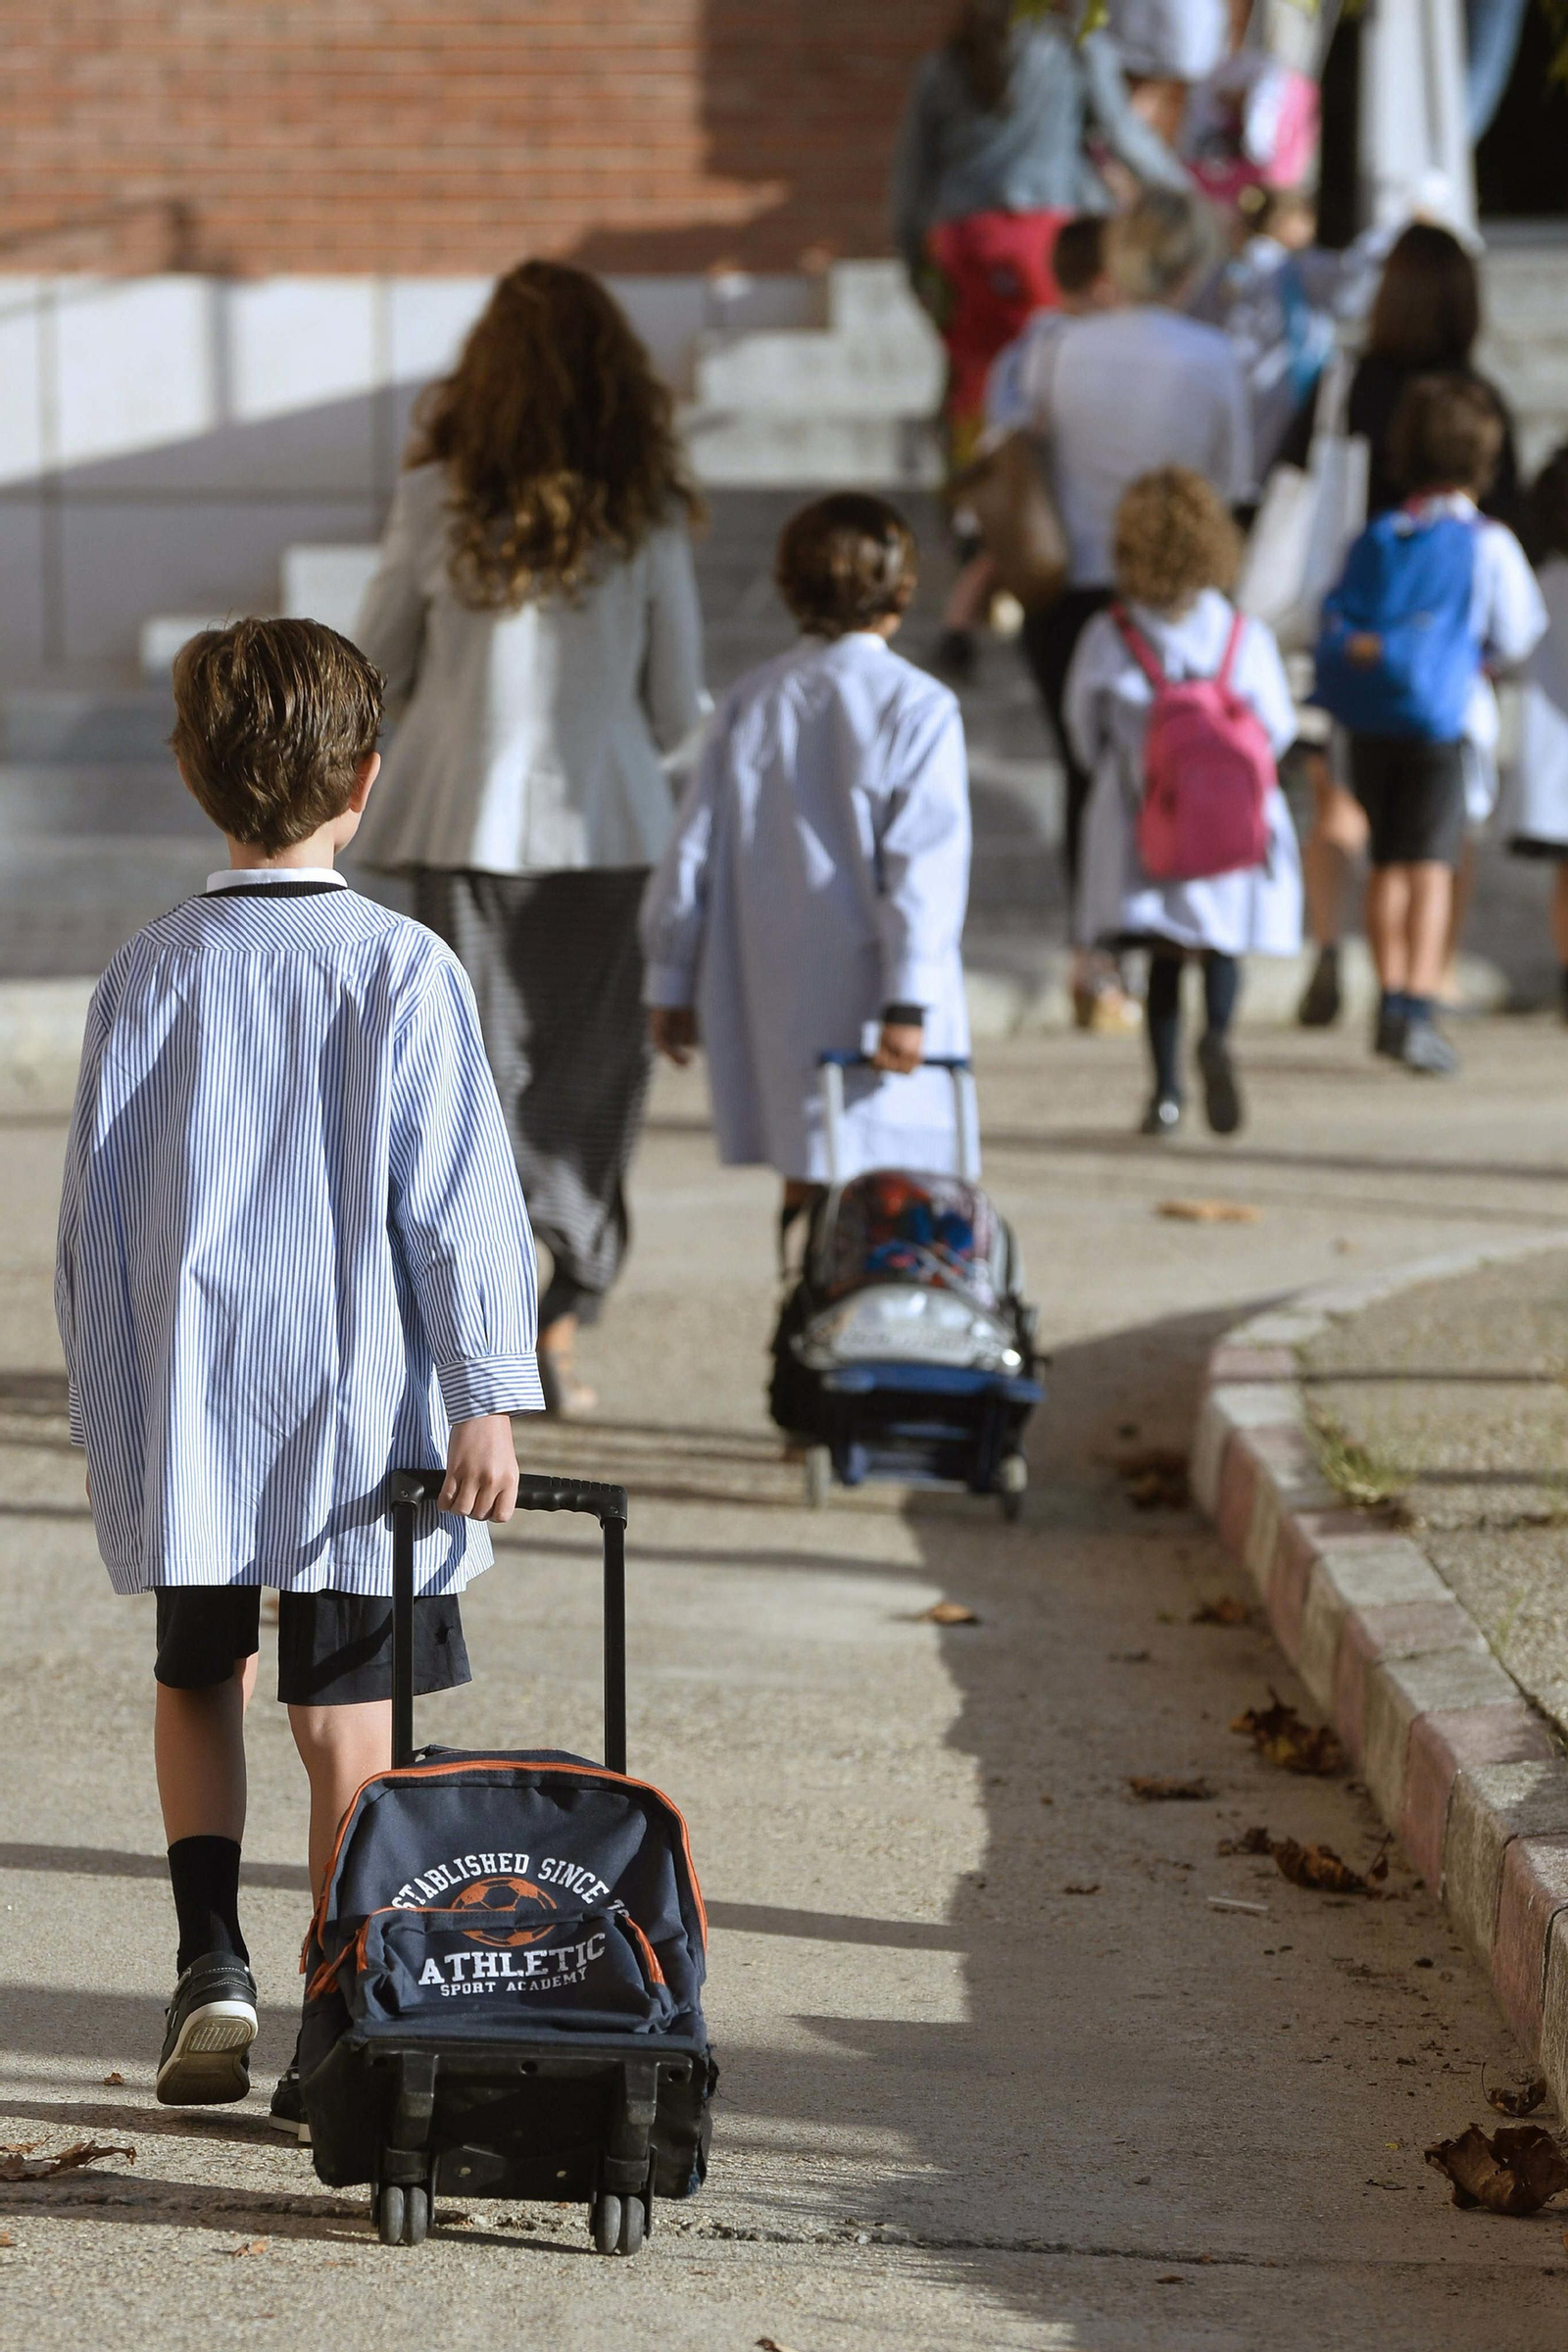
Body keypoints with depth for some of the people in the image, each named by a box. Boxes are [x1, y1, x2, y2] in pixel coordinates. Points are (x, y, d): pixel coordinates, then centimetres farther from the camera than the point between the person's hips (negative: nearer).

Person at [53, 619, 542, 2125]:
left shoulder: (148, 974, 0)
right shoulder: (401, 971, -8)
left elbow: (95, 1202, 4)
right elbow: (457, 1197, -10)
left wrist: (105, 1404, 13)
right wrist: (488, 1399, -7)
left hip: (184, 1407, 2)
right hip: (362, 1412, -2)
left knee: (198, 1682, 20)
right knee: (346, 1724, 3)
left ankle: (209, 1953, 4)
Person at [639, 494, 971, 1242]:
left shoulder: (750, 702, 7)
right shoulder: (917, 707, -7)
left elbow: (693, 851, 8)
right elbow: (923, 864, -14)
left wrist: (671, 982, 15)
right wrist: (909, 1001, -16)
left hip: (767, 998, 5)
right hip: (865, 999, -5)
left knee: (806, 1182, 12)